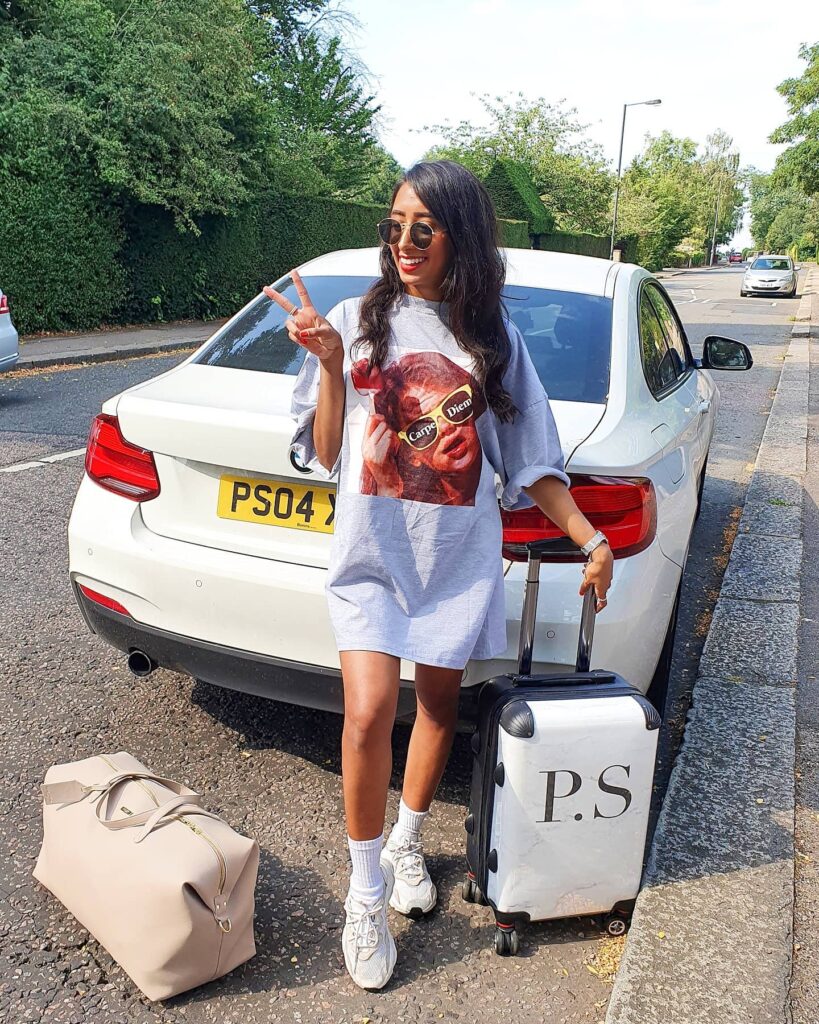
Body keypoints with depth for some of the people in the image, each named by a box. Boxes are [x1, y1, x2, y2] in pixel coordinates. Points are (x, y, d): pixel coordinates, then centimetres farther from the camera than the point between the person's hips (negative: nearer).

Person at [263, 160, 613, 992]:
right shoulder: (356, 322, 1)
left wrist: (592, 538, 1)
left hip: (458, 554, 2)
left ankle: (407, 845, 39)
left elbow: (529, 460, 7)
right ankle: (366, 892, 9)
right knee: (370, 712, -15)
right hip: (371, 548, -2)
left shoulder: (492, 338, 4)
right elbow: (325, 454, 0)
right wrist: (330, 366, -13)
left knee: (439, 705, 13)